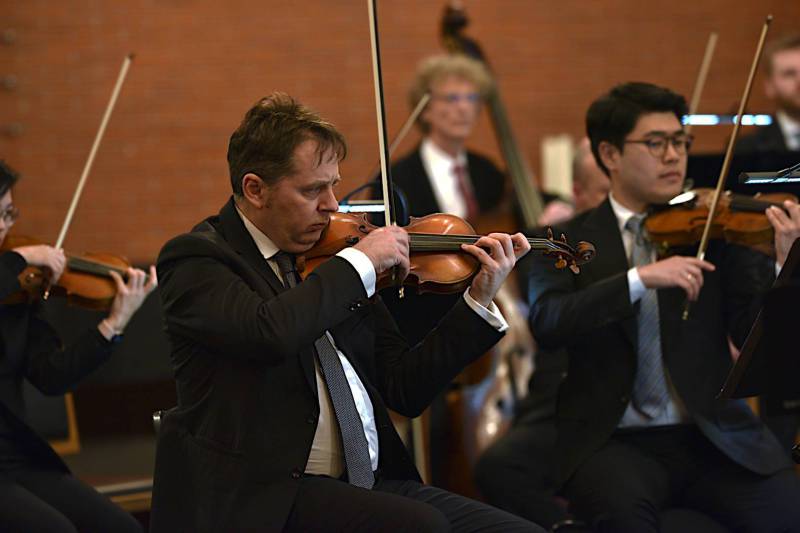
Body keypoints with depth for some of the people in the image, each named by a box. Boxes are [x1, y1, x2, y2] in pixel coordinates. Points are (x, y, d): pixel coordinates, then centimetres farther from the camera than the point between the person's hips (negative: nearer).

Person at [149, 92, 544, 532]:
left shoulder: (332, 265, 14)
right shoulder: (196, 259, -4)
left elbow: (404, 391, 16)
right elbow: (270, 333, -27)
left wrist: (480, 301, 6)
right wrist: (359, 261, -14)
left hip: (372, 481, 7)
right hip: (271, 496, -7)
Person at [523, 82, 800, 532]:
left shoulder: (713, 230, 9)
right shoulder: (569, 241, 7)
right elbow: (546, 322, -11)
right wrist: (640, 279, -22)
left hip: (714, 437, 2)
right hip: (613, 441, -2)